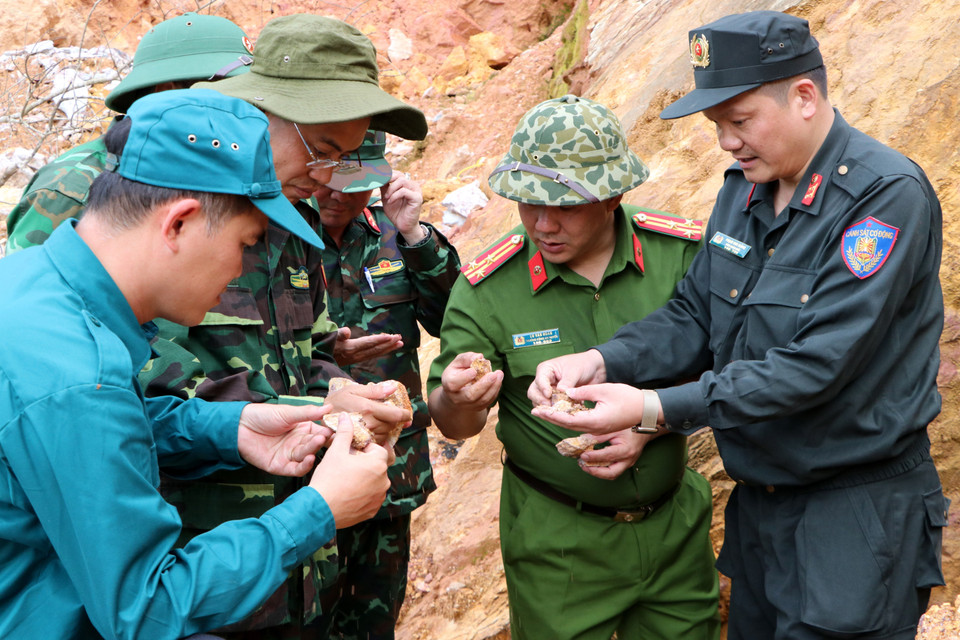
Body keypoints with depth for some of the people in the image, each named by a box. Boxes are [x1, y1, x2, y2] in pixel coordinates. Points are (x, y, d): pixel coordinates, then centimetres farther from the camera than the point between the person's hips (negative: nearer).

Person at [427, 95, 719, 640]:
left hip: (675, 526, 2)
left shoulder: (683, 253, -11)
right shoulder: (486, 289, -13)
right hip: (557, 544, -2)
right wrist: (458, 398, -29)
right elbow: (454, 425, -6)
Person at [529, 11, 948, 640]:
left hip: (856, 513, -7)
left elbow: (817, 364, -27)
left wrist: (657, 407, -31)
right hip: (759, 499, 7)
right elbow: (694, 316, 4)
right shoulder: (744, 187, 2)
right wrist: (602, 361, -15)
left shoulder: (888, 196, -21)